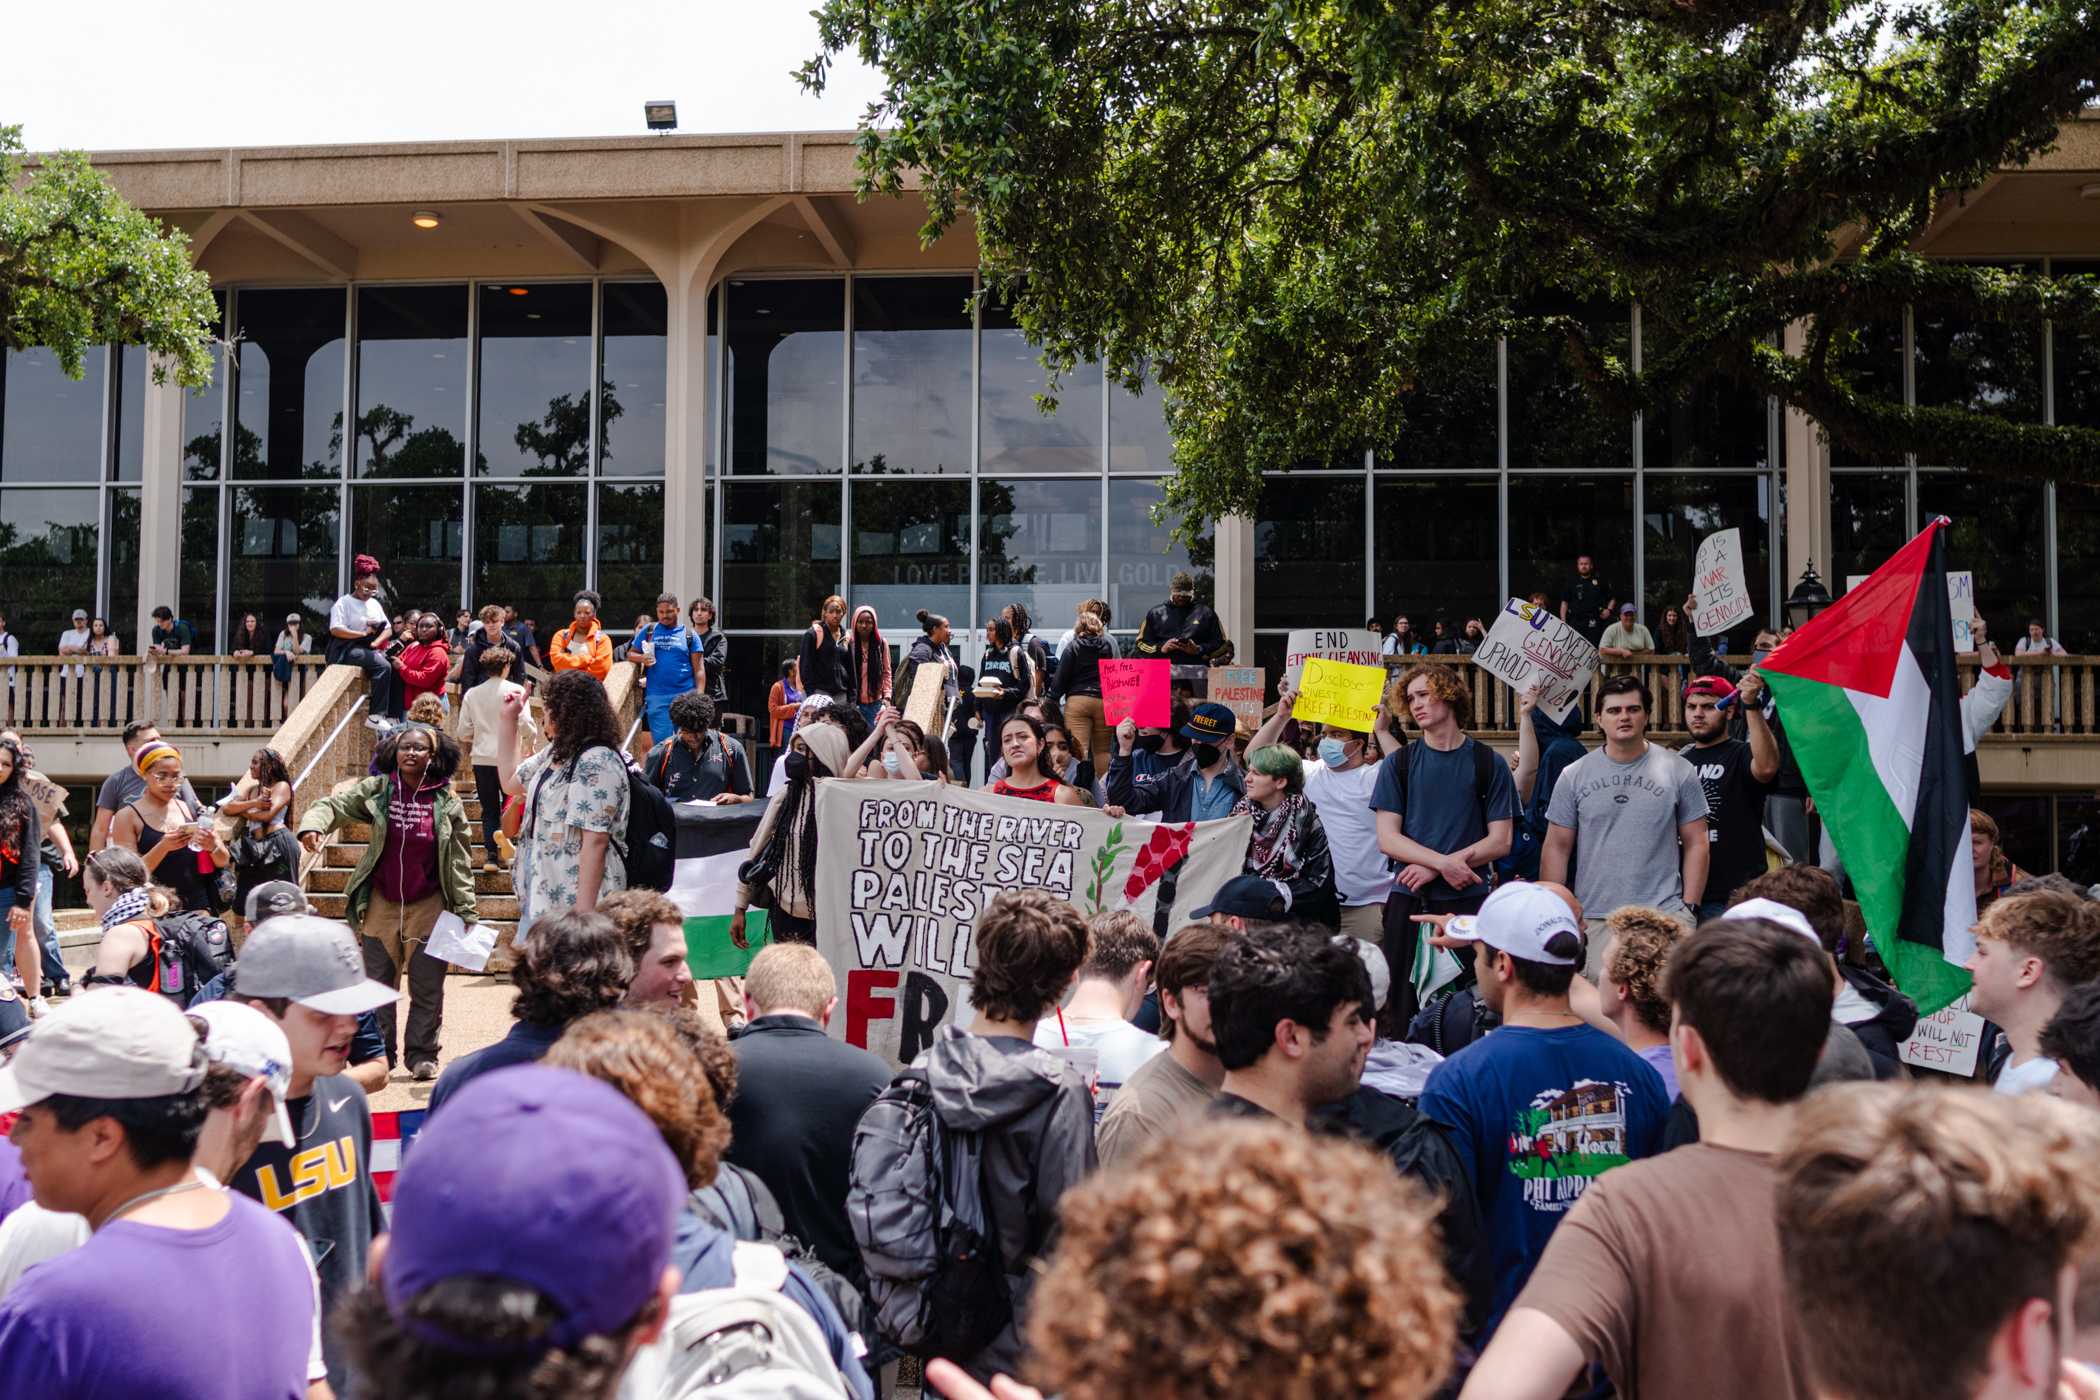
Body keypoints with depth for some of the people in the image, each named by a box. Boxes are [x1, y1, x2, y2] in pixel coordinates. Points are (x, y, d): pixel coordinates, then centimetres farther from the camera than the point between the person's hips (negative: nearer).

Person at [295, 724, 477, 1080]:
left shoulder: (447, 801, -2)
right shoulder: (376, 790, 0)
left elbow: (459, 861, -1)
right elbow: (334, 804, -8)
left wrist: (466, 911, -3)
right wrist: (313, 825, -31)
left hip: (428, 906, -1)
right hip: (381, 904, 1)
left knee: (428, 989, 3)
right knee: (378, 985, 9)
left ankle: (422, 1055, 15)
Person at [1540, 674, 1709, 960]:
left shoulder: (1679, 771, 5)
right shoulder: (1573, 776, 7)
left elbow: (1696, 844, 7)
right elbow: (1557, 848, 8)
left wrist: (1689, 907, 0)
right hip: (1591, 920, 1)